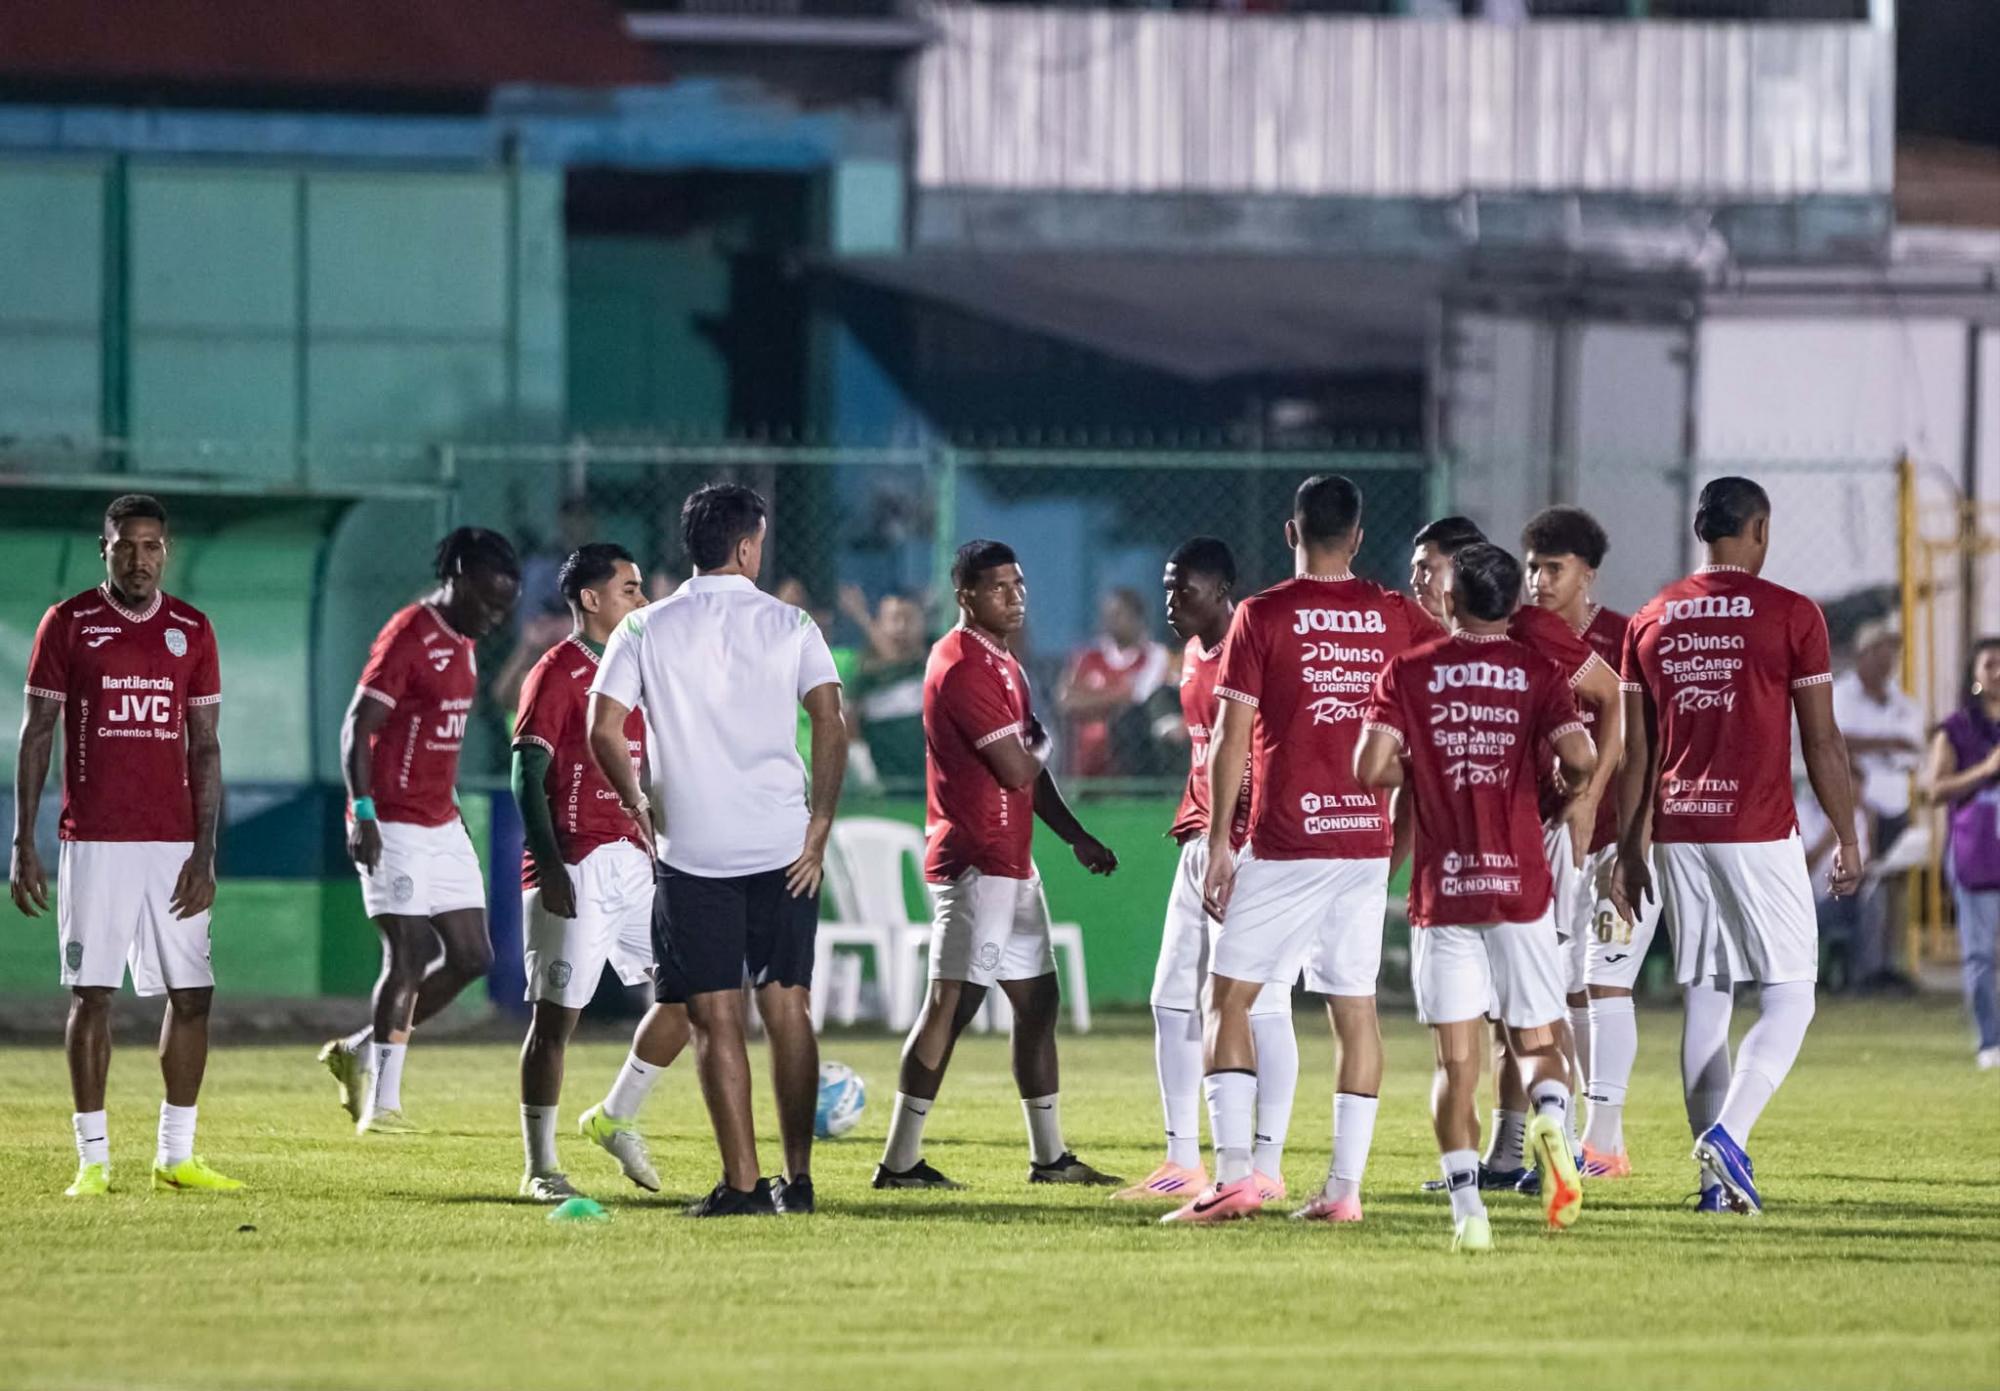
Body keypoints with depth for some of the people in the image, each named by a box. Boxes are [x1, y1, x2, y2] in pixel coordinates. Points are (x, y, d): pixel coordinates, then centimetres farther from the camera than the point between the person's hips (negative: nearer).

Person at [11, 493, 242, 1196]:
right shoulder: (68, 625, 0)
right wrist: (23, 845, -5)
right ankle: (92, 1158, 2)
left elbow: (205, 748, 8)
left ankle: (176, 1157, 11)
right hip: (93, 842, -3)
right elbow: (35, 738, 1)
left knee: (191, 994, 1)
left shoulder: (191, 630, 7)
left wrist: (205, 852, 0)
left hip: (174, 842, 3)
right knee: (92, 996, -3)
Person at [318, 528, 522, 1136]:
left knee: (472, 957, 5)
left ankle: (360, 1051, 17)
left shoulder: (461, 643, 14)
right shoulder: (407, 636, -13)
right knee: (409, 955, -10)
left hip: (443, 826, 9)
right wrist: (362, 812, -25)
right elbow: (357, 727, -17)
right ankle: (383, 1101, -4)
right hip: (395, 827, -9)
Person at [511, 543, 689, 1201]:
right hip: (573, 870, -8)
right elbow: (528, 776, -13)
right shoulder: (558, 673, -8)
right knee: (555, 1015, -4)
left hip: (633, 863, 8)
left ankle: (615, 1119, 19)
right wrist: (550, 866, -20)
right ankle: (541, 1168, 2)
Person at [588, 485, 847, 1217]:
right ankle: (797, 1178, 8)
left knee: (715, 1019, 1)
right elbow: (831, 725, -6)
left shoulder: (646, 630, 2)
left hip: (692, 848, -1)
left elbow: (603, 731, -3)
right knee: (788, 1011, 9)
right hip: (783, 848, 1)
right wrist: (819, 826, 0)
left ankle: (742, 1183, -3)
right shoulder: (789, 626, 3)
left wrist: (641, 807, 11)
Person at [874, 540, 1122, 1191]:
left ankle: (1049, 1156, 22)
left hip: (1012, 866, 10)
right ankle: (900, 1161, -12)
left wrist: (1076, 837, 18)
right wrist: (1037, 746, 2)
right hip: (975, 863, -10)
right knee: (952, 1004, -12)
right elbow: (1015, 768, -19)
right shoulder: (963, 666, -15)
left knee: (1038, 1001, 14)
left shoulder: (1005, 665, 18)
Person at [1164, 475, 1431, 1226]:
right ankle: (1345, 1186, 4)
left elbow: (1231, 737, -7)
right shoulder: (1398, 618, 5)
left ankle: (1235, 1174, -10)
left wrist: (1218, 843, -3)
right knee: (1354, 1008, 7)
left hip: (1284, 843, -4)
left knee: (1229, 996, 3)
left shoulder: (1262, 616, -5)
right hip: (1370, 837, 4)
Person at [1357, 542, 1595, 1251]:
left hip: (1442, 888, 0)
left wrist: (1421, 772, 12)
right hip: (1522, 885, 0)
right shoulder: (1538, 672, 2)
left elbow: (1371, 768, -9)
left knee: (1456, 1060, 2)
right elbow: (1579, 756, -11)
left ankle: (1466, 1205, -11)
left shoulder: (1408, 672, 2)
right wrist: (1568, 788, 12)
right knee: (1537, 1041, 11)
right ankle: (1550, 1119, -22)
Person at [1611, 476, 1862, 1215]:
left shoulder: (1652, 621, 9)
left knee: (1703, 1003, 9)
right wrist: (1847, 838, 5)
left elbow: (1636, 751, 11)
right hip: (1759, 832, -5)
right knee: (1789, 999, 1)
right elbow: (1822, 742, -4)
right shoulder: (1790, 615, -4)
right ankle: (1727, 1134, -19)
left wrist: (1629, 851, 16)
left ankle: (1718, 1180, 7)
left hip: (1678, 829, 5)